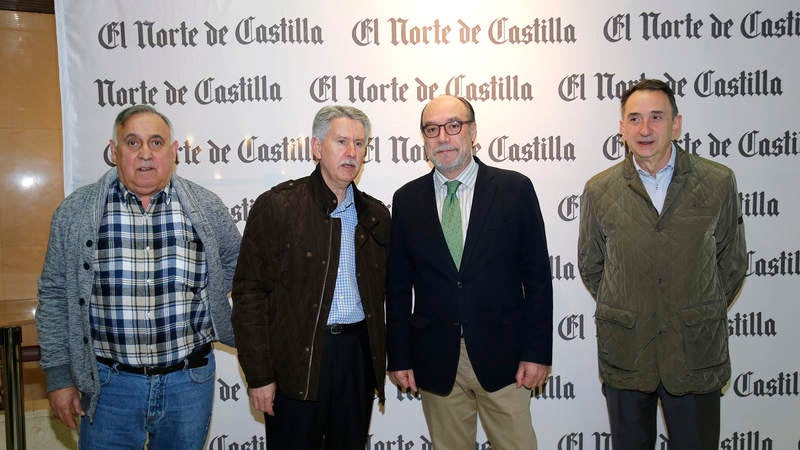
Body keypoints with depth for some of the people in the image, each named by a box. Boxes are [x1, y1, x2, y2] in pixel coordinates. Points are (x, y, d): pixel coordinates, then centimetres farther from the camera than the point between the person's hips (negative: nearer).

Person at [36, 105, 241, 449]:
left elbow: (234, 262, 16)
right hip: (109, 384, -1)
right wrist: (58, 375, 1)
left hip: (189, 381, 1)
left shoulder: (207, 208, -2)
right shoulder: (75, 212, -2)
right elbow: (55, 296, 2)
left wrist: (205, 297, 6)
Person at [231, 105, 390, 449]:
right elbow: (249, 293, -7)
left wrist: (380, 368, 12)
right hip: (296, 362, -4)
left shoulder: (376, 215, 9)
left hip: (358, 355, 4)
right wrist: (258, 375, -10)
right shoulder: (276, 206, -6)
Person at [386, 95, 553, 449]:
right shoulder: (407, 200, 4)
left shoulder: (514, 189, -1)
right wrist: (399, 357, 4)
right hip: (435, 360, 2)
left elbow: (537, 276, -1)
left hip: (502, 357, -1)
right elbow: (399, 286, 6)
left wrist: (537, 352, -5)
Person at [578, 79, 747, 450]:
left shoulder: (718, 183, -4)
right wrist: (624, 316, 10)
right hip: (624, 353, 1)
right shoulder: (599, 190, -3)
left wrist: (699, 317, 9)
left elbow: (731, 262, 7)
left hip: (696, 353, 0)